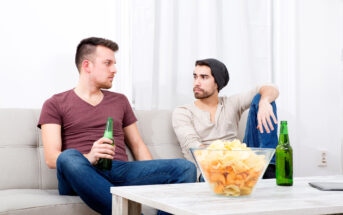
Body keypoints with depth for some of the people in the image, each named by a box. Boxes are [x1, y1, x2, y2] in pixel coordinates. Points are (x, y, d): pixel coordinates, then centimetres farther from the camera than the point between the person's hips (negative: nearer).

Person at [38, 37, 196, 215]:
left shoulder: (120, 101, 26)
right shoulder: (55, 104, 12)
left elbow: (137, 145, 25)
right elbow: (51, 158, -1)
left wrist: (154, 176, 5)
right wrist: (89, 157, -22)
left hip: (121, 171, 4)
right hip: (82, 178, -4)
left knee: (185, 168, -19)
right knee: (69, 158, -40)